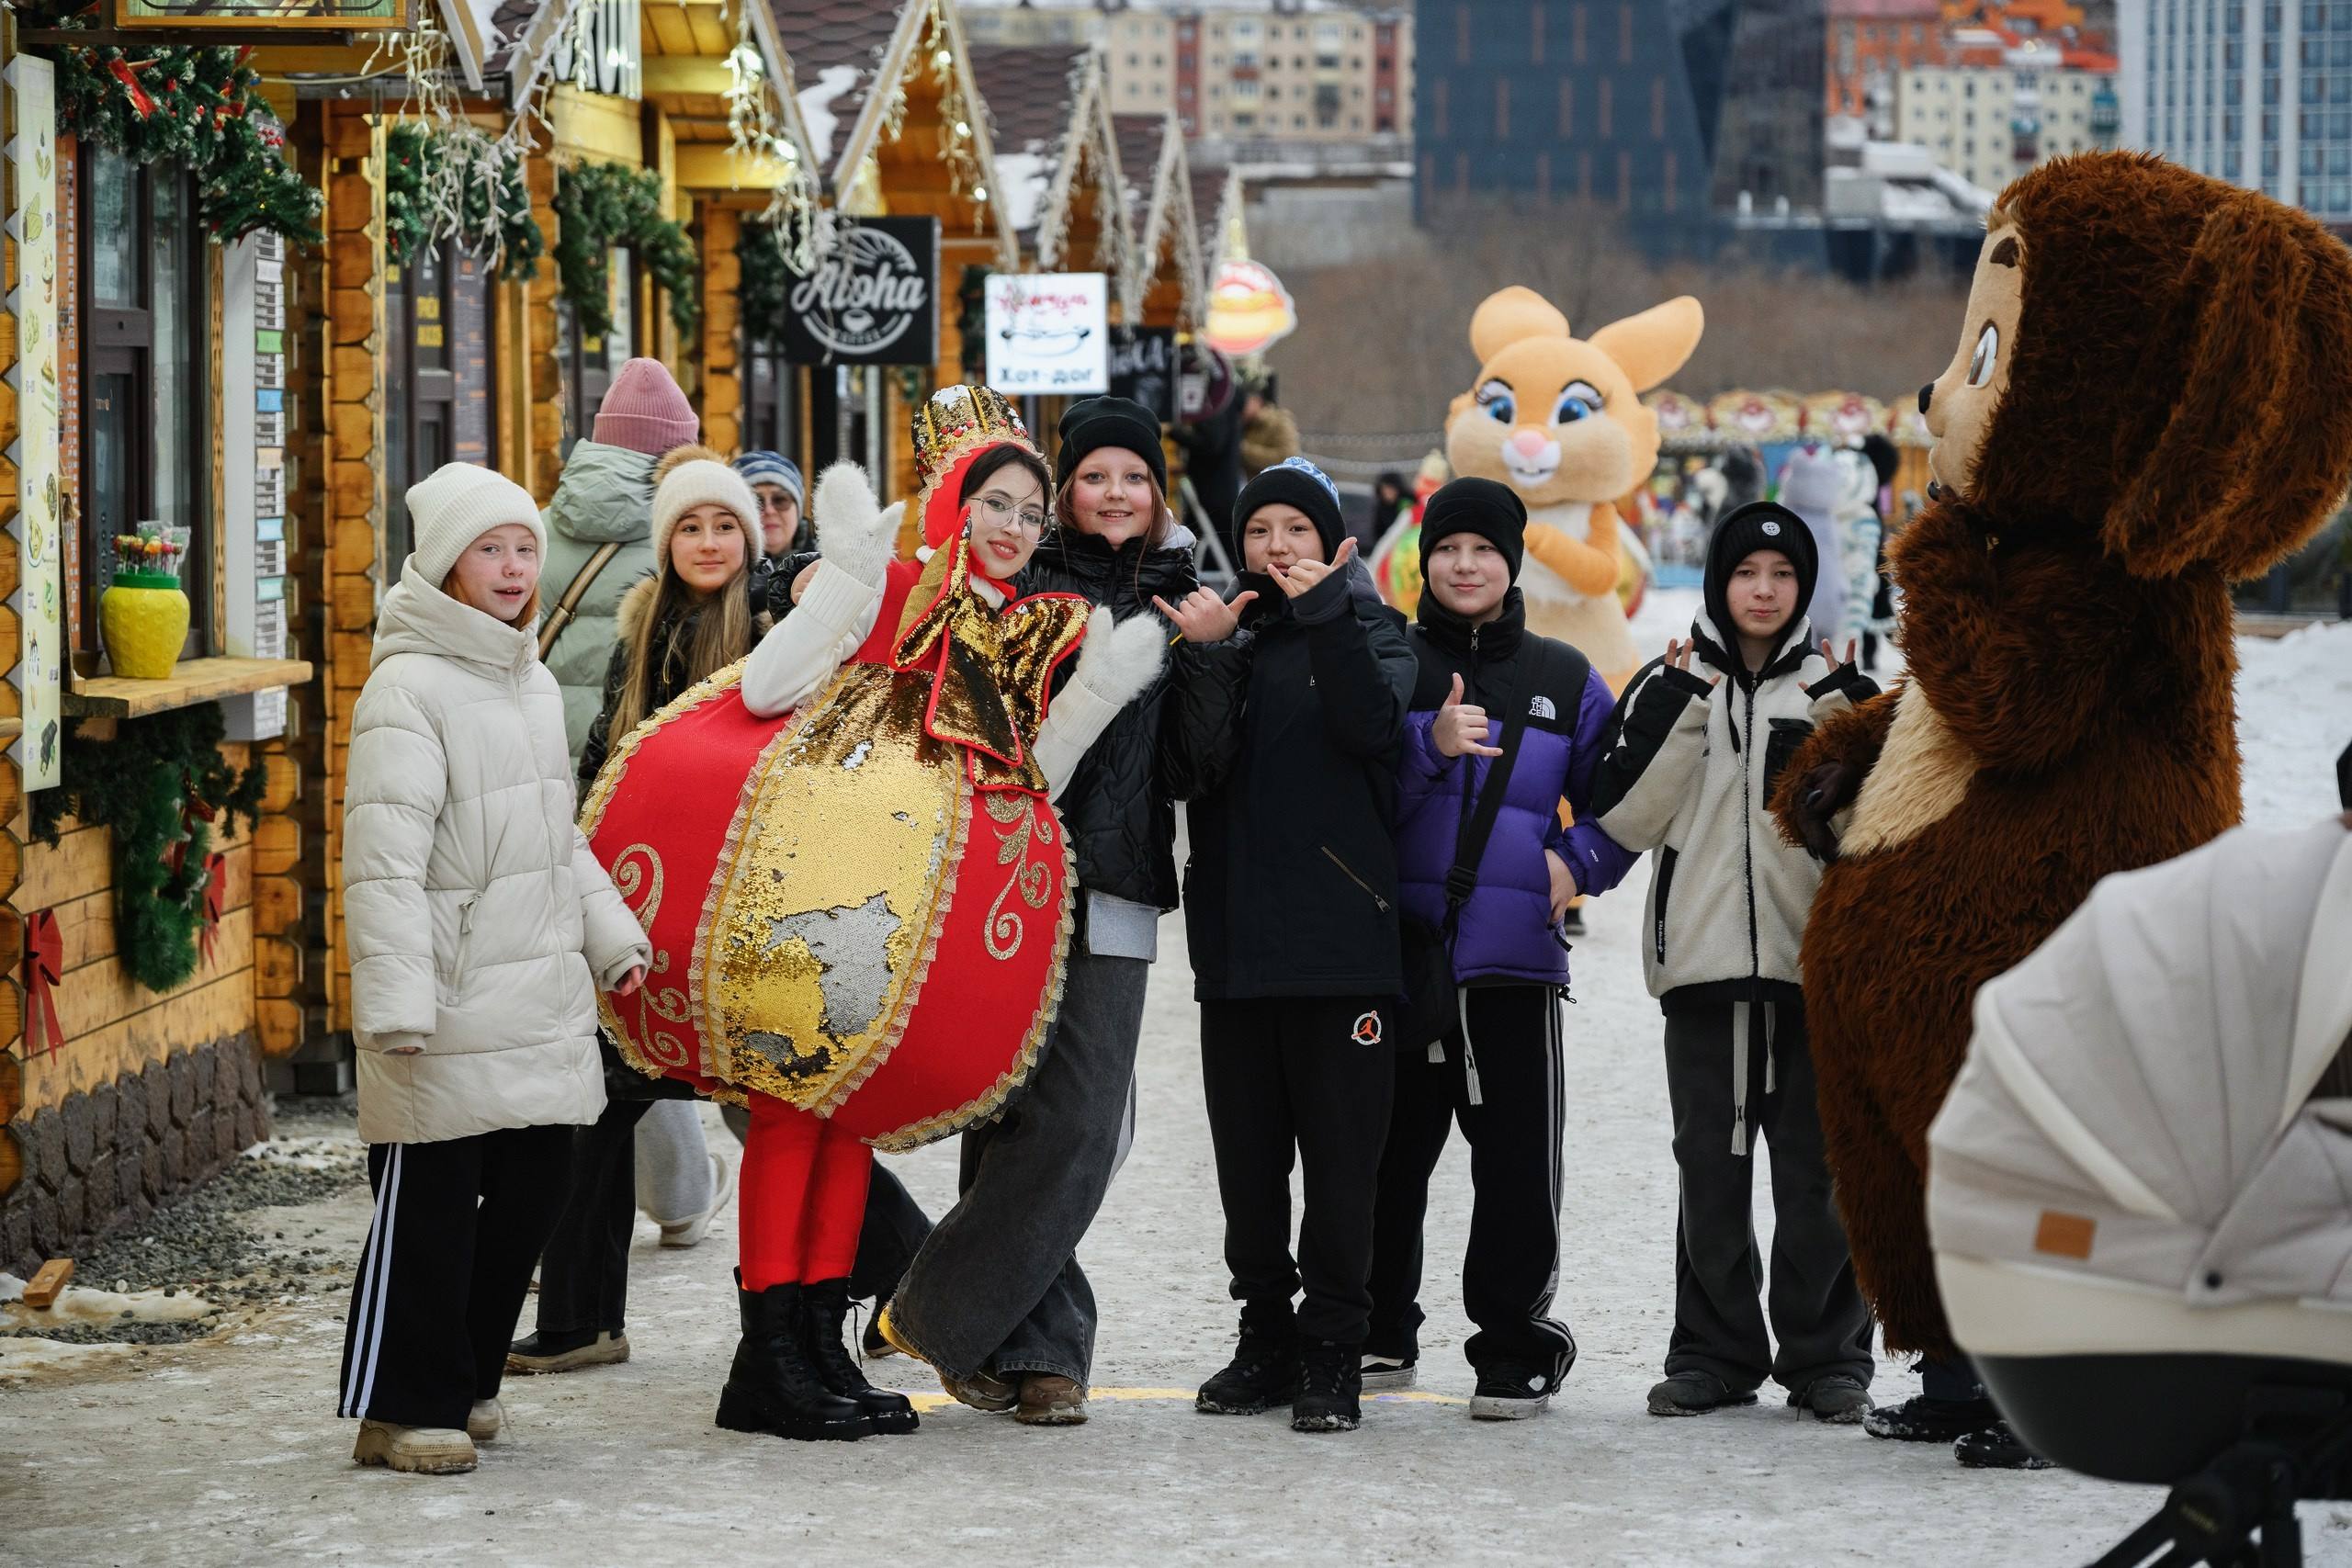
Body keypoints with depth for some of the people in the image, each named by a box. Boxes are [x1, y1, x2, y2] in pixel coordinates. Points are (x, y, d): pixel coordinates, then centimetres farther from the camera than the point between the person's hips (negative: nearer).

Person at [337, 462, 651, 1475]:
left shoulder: (532, 684, 16)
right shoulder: (409, 687, -11)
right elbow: (384, 856, -17)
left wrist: (609, 936, 23)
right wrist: (396, 998, -24)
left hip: (544, 998, 8)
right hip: (453, 1009, -8)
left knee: (529, 1192, 11)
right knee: (432, 1204, -4)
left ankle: (464, 1383, 23)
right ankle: (408, 1408, 4)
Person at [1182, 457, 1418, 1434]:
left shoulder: (1368, 632, 7)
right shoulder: (1229, 639, 15)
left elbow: (1370, 724, -15)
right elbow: (1199, 766, -1)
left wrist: (1322, 611, -16)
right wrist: (1208, 657, -12)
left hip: (1341, 939, -4)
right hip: (1236, 939, 4)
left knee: (1340, 1153, -3)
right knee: (1247, 1154, 7)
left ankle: (1333, 1353, 1)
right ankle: (1267, 1337, 16)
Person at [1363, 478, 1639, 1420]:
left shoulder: (1565, 679, 12)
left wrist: (1579, 862, 0)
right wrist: (1430, 742, -17)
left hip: (1515, 951, 0)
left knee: (1517, 1162, -4)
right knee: (1389, 1149, 4)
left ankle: (1514, 1350, 7)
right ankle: (1380, 1335, 18)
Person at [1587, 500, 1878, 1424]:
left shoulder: (1836, 688, 9)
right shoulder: (1671, 685, 9)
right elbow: (1625, 819, -2)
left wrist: (1842, 719, -12)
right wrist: (1675, 710, -10)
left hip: (1814, 964, -1)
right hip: (1704, 963, 1)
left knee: (1818, 1174, 0)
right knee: (1710, 1172, 5)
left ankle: (1828, 1357, 7)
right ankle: (1714, 1356, 12)